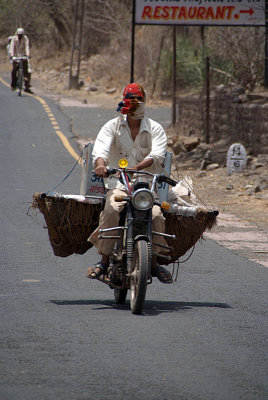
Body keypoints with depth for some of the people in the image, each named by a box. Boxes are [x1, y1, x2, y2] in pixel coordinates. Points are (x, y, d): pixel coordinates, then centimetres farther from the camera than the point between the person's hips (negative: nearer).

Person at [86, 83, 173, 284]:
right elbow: (100, 148, -8)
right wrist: (100, 164, -33)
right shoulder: (112, 126, 9)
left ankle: (154, 262, -12)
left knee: (156, 214, -28)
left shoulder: (155, 129, 7)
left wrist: (137, 168, -30)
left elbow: (157, 156, -10)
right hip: (119, 184, 0)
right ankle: (104, 261, -23)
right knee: (111, 210, -31)